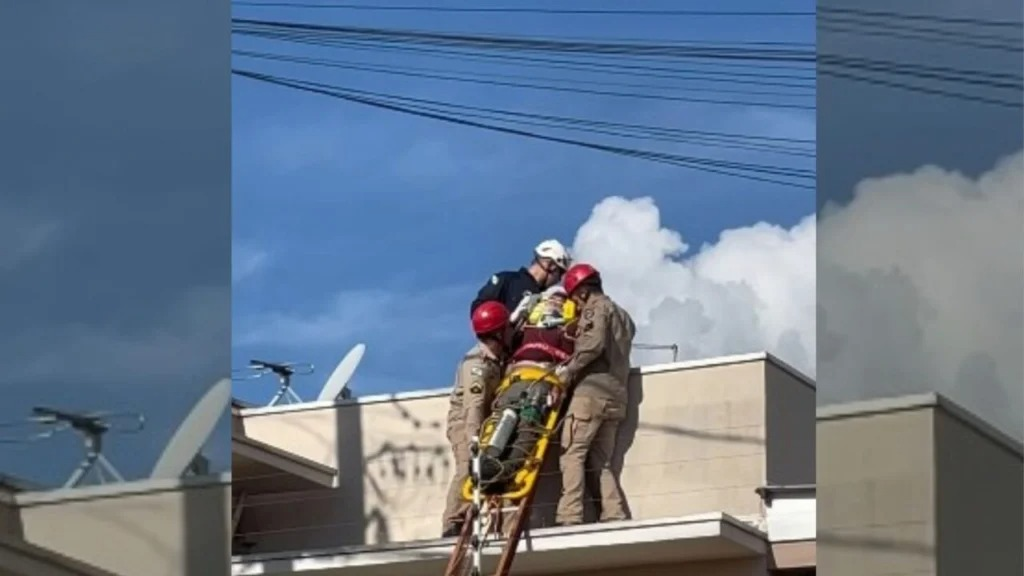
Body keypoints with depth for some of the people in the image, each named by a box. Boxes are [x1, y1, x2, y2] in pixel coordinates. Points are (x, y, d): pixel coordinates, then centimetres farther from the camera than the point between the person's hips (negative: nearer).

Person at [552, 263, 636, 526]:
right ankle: (615, 516, -5)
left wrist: (569, 369, -9)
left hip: (592, 389, -8)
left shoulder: (596, 308, 0)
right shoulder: (623, 316, 26)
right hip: (616, 393, 8)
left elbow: (594, 344, -17)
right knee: (601, 460, 8)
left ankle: (569, 517, -20)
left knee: (572, 453, -10)